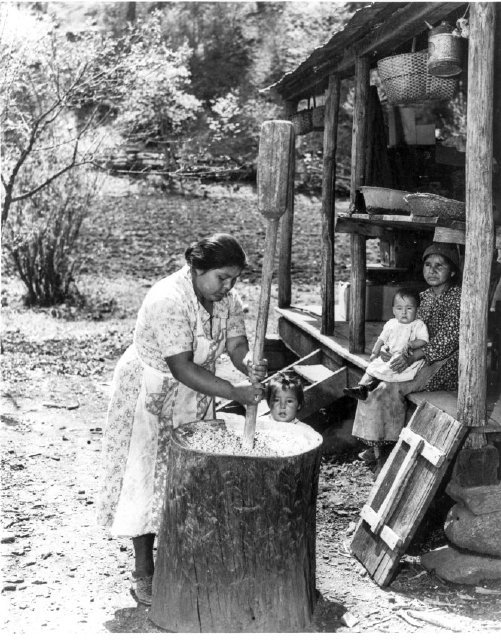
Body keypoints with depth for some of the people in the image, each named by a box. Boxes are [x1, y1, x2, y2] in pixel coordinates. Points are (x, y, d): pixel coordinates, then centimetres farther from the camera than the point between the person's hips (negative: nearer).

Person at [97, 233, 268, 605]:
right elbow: (182, 368, -34)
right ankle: (144, 573, 9)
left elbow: (236, 345, -11)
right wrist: (236, 392, -39)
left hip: (194, 397, 7)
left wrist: (251, 365, -35)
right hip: (149, 395, -7)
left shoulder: (228, 299, -6)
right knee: (147, 480, -1)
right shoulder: (168, 300, -31)